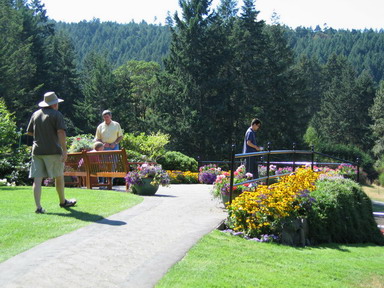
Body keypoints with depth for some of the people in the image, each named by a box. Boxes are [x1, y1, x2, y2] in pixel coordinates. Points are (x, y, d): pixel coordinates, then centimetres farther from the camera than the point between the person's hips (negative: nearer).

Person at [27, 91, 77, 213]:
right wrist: (64, 150, -17)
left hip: (37, 151, 4)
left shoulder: (36, 114, 12)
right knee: (59, 177, 13)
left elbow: (29, 132, 18)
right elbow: (61, 132, -16)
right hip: (53, 151, -4)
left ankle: (38, 206, -9)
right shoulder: (56, 114, -4)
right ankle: (63, 201, 28)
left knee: (37, 179, -1)